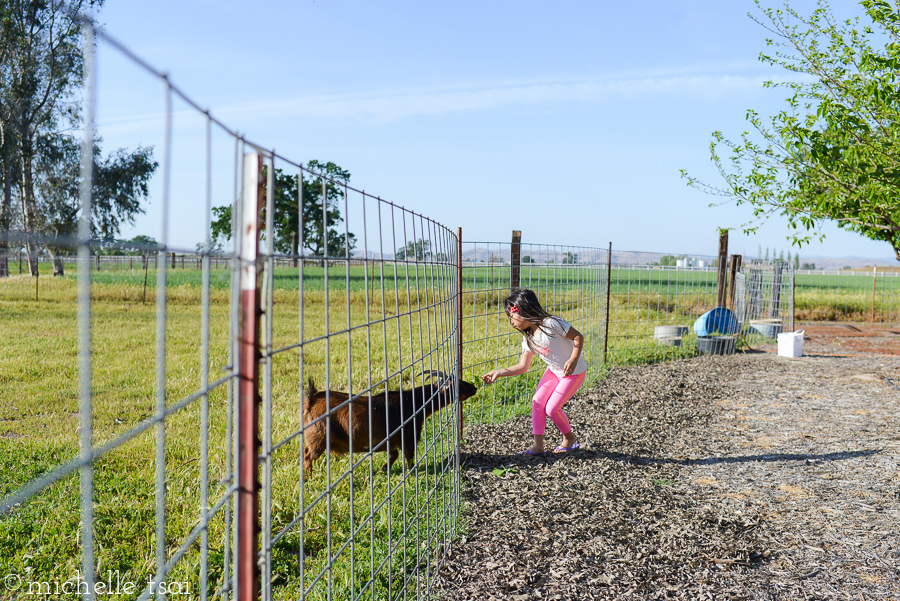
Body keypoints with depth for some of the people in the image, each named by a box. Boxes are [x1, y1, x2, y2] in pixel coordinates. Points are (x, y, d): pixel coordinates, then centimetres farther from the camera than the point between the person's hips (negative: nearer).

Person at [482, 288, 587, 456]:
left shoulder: (551, 324, -27)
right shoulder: (528, 337, -2)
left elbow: (578, 337, -22)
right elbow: (523, 366, 0)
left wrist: (573, 359, -34)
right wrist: (499, 373, -6)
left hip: (574, 372, -7)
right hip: (554, 371, 7)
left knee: (552, 408, -9)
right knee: (537, 402, -5)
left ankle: (570, 437, 17)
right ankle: (538, 445, 3)